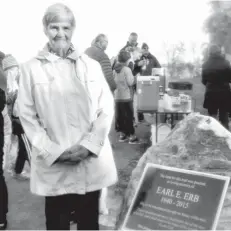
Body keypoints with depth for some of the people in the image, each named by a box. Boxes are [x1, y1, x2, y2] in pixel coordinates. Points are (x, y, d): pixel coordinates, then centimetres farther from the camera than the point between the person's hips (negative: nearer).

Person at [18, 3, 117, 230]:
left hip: (92, 161, 2)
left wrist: (88, 145, -9)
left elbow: (106, 108, 3)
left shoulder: (91, 65, 7)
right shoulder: (31, 68, 1)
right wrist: (53, 152, -11)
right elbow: (27, 116, -1)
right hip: (53, 164, -1)